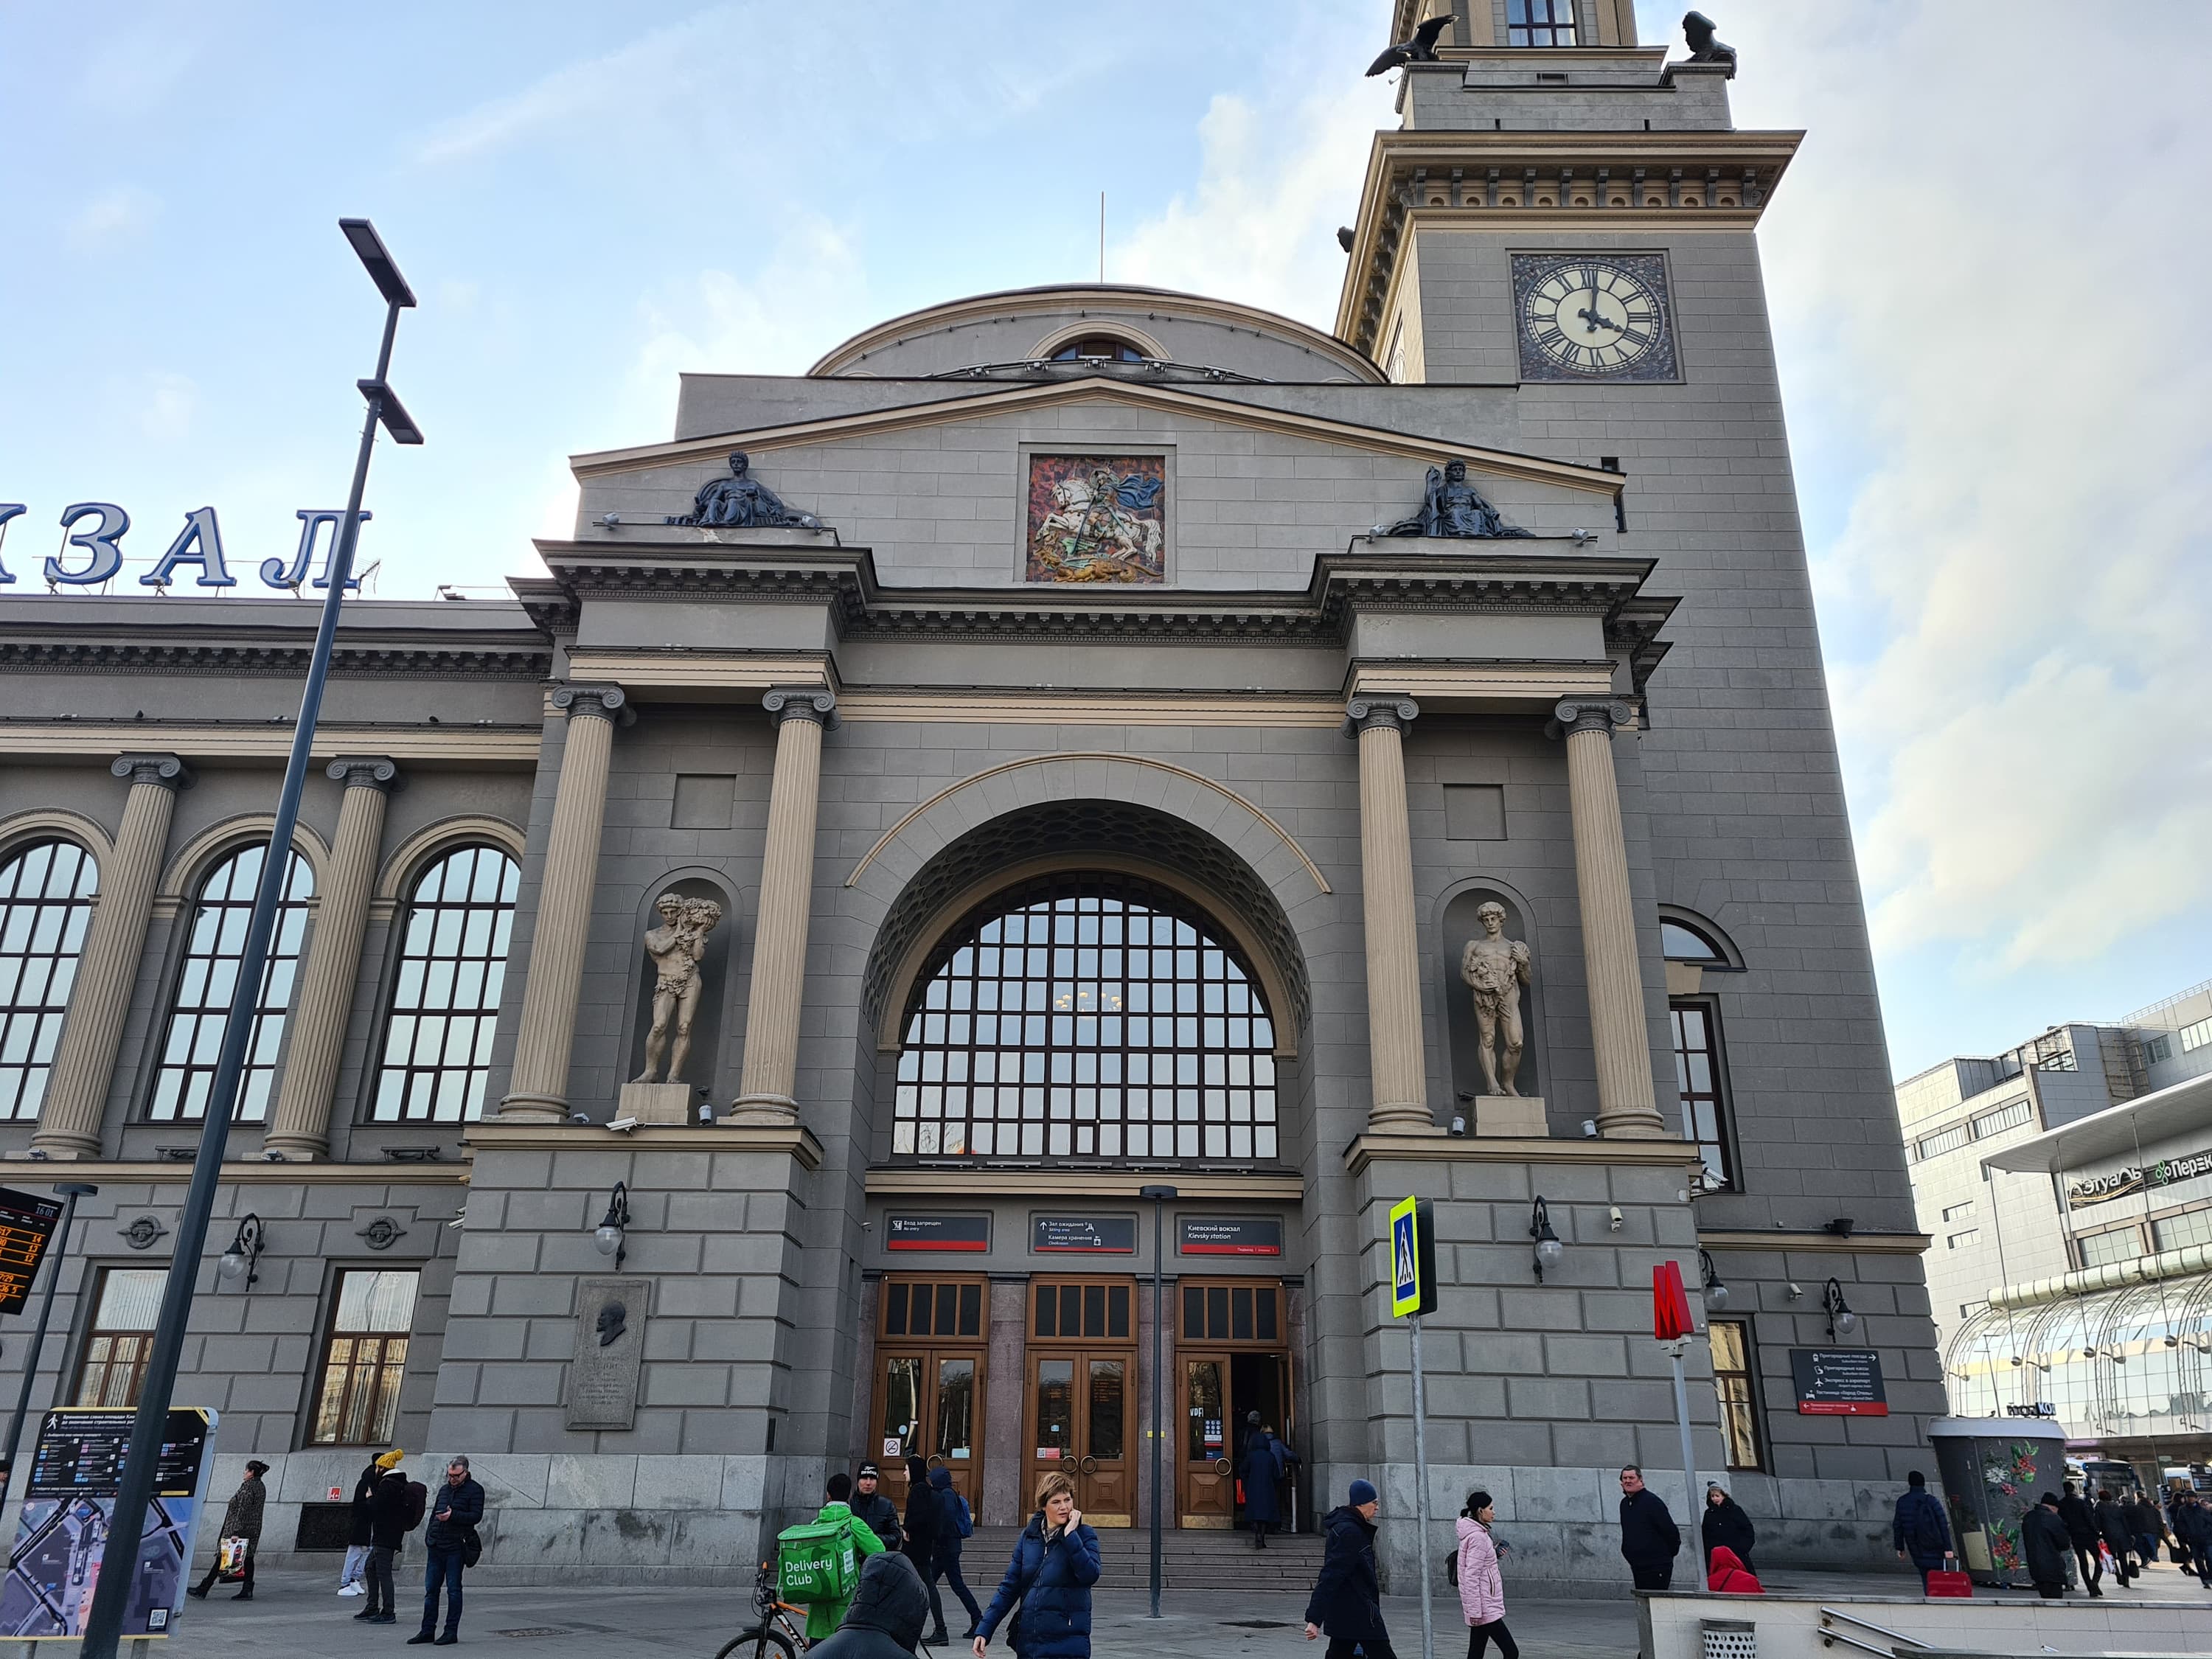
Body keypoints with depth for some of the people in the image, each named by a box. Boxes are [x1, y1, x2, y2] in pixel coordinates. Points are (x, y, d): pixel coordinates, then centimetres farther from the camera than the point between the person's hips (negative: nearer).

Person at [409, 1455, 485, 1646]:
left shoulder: (474, 1490, -3)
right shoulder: (444, 1489, 17)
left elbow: (476, 1515, -12)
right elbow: (433, 1515, 23)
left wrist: (453, 1516, -22)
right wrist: (428, 1537, 13)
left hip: (455, 1548, -6)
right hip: (436, 1547, 6)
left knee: (453, 1590, -1)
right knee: (431, 1589, 8)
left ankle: (451, 1632, 4)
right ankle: (428, 1631, 15)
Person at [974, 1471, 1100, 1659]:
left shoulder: (1084, 1535, -3)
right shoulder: (1029, 1536, 7)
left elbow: (1090, 1575, -19)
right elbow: (1009, 1587, 9)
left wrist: (1070, 1535, -19)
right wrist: (984, 1629, 3)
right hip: (1028, 1642, 4)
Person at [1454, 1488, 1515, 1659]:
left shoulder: (1475, 1534, 14)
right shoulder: (1478, 1537, -16)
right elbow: (1472, 1576, -20)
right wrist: (1475, 1611, -21)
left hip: (1480, 1608, 10)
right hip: (1485, 1608, -10)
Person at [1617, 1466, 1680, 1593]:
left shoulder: (1652, 1501, -13)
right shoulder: (1624, 1504, 11)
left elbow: (1671, 1531, -11)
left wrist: (1670, 1553, -2)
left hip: (1657, 1567, -8)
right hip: (1637, 1566, 8)